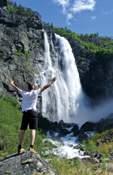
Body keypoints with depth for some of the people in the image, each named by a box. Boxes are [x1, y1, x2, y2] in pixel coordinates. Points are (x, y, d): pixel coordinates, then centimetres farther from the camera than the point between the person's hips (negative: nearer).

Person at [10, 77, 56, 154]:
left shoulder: (24, 93, 16)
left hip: (25, 112, 4)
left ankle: (20, 148, 6)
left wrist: (12, 84, 50)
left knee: (22, 130, 5)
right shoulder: (35, 92, 6)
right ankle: (31, 147, -16)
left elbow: (17, 88, 32)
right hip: (32, 112, -4)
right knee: (33, 129, -5)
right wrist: (51, 81, 18)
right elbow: (45, 87, 7)